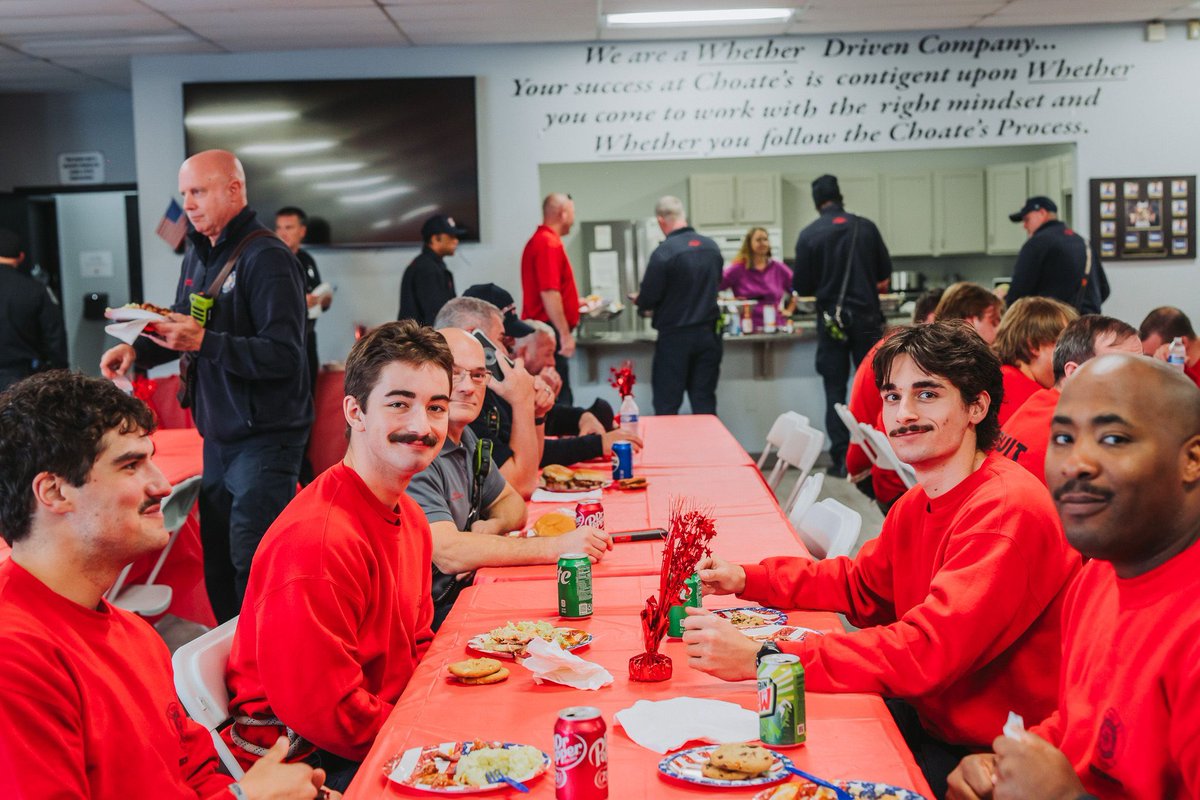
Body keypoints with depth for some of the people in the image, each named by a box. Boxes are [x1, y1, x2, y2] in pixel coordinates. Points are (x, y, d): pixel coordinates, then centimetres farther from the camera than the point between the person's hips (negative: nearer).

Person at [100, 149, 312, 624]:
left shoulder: (266, 258, -16)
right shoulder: (199, 254, 11)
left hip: (264, 437, -9)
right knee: (217, 562, 16)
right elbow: (182, 329, 21)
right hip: (218, 436, 9)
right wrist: (138, 349, 2)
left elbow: (283, 355, -23)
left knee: (253, 565, -9)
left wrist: (203, 342, -30)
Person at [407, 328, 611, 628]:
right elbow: (446, 552, -28)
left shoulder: (465, 438, 10)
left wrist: (492, 526, -5)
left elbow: (511, 502, 20)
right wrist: (556, 547, -28)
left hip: (466, 590, 8)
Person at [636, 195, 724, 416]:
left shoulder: (663, 253, -17)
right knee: (705, 404, 10)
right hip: (708, 335, 5)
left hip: (675, 336, -5)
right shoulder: (712, 247, 2)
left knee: (666, 406, 3)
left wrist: (638, 299, 9)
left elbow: (647, 301, -13)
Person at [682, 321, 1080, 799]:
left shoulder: (1007, 511, -26)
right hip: (931, 719, 8)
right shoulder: (917, 506, 4)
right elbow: (861, 585, 18)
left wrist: (761, 659, -35)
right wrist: (745, 579, 3)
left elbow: (928, 651, -33)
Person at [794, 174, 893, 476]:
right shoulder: (865, 227, 0)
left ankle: (842, 459, 2)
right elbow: (885, 274, 6)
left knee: (835, 391, 5)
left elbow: (802, 288, -3)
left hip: (832, 321, -1)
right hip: (867, 317, 1)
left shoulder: (809, 235, -6)